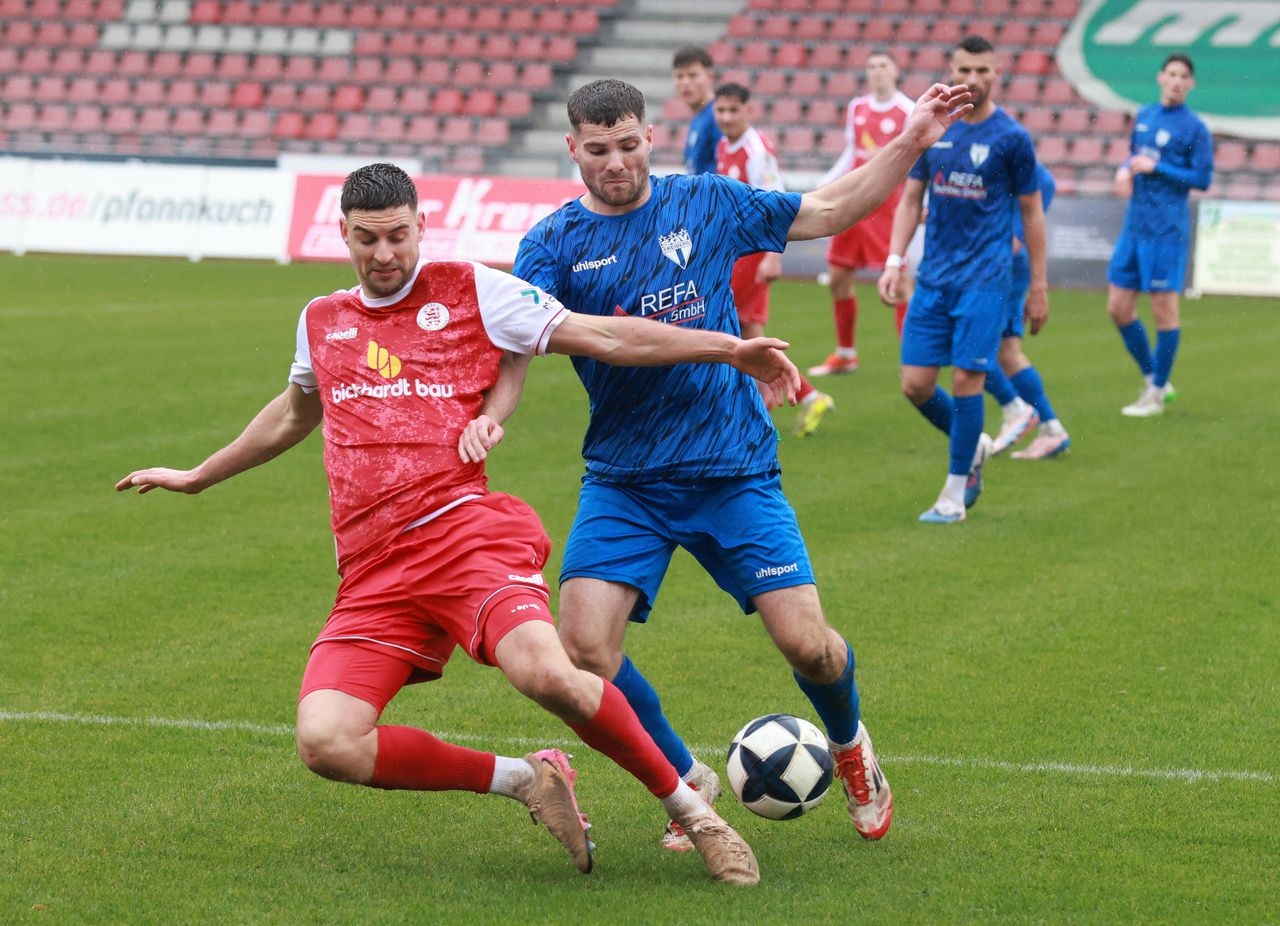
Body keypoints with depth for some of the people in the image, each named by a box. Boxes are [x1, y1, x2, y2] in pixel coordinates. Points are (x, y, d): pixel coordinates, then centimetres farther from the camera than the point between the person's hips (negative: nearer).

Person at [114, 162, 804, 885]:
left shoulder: (470, 290, 8)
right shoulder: (322, 321, 21)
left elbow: (605, 337, 6)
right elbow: (292, 416, 42)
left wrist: (730, 349, -2)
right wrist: (197, 478, 52)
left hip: (465, 530, -4)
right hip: (373, 573, 4)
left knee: (547, 674, -34)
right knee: (326, 743, -21)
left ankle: (692, 810, -11)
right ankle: (523, 780, -2)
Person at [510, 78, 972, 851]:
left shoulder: (706, 203, 5)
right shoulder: (554, 243, 1)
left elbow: (826, 213, 16)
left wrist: (912, 143, 9)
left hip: (734, 469, 0)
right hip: (623, 480, 0)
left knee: (808, 644, -8)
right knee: (584, 649, -17)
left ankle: (850, 745, 28)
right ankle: (687, 782, 8)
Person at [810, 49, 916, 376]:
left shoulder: (908, 112, -8)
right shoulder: (856, 108, 10)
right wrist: (823, 185, 11)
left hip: (889, 205, -6)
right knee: (838, 278, 9)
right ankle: (845, 354, 24)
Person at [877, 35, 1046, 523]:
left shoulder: (1012, 138, -4)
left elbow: (1031, 213, 2)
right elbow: (911, 198, 12)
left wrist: (1039, 286, 1)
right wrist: (894, 261, 1)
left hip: (983, 279, -4)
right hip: (933, 277, 4)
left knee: (966, 380, -7)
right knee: (915, 385, 0)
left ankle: (955, 492, 6)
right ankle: (973, 445, 28)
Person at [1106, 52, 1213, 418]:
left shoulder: (1194, 127, -6)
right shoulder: (1144, 116, 13)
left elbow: (1203, 179, -8)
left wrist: (1155, 168, -14)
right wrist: (1124, 170, 2)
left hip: (1167, 229, -7)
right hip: (1134, 226, 7)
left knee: (1164, 308, -3)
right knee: (1118, 307, 7)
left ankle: (1156, 394, 7)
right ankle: (1153, 379, 22)